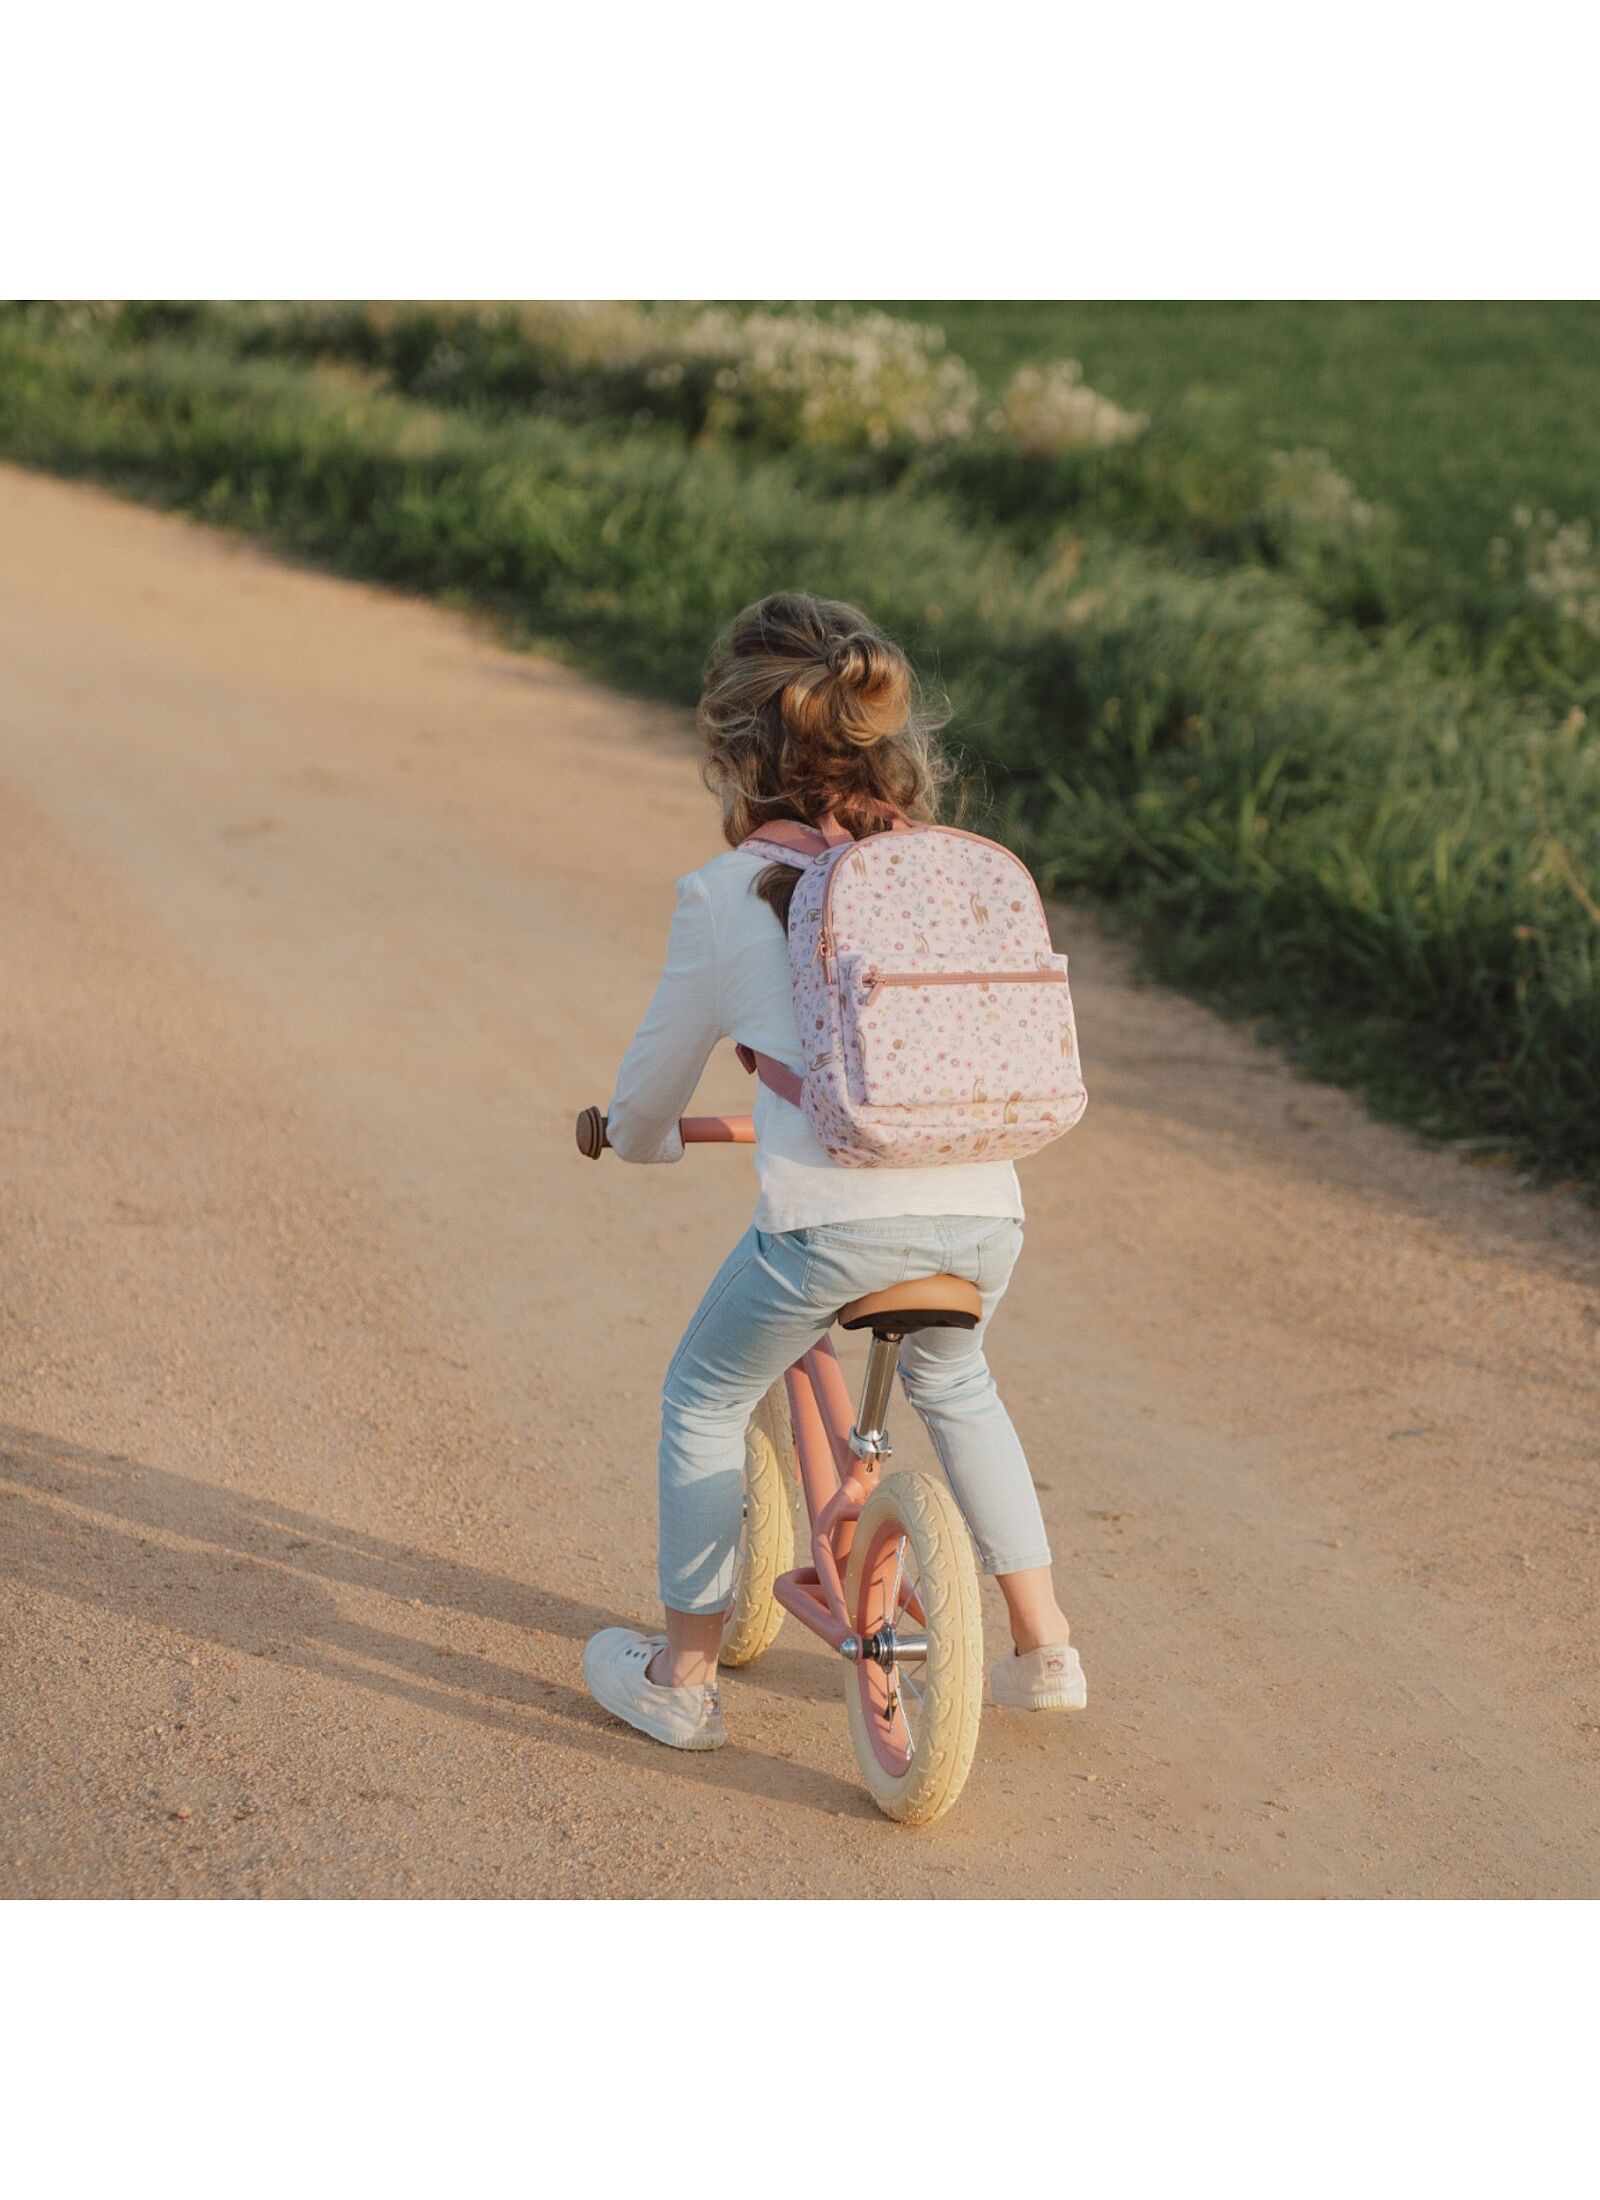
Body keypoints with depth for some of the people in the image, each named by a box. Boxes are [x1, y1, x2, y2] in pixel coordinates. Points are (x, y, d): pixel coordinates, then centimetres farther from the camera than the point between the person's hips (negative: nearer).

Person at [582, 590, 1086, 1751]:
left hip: (835, 1215, -4)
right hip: (983, 1208, 5)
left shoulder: (726, 894, 7)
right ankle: (1043, 1645, 35)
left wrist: (639, 1137, 40)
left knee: (705, 1398, 21)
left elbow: (651, 1093, 17)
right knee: (954, 1384, 34)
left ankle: (684, 1674, 26)